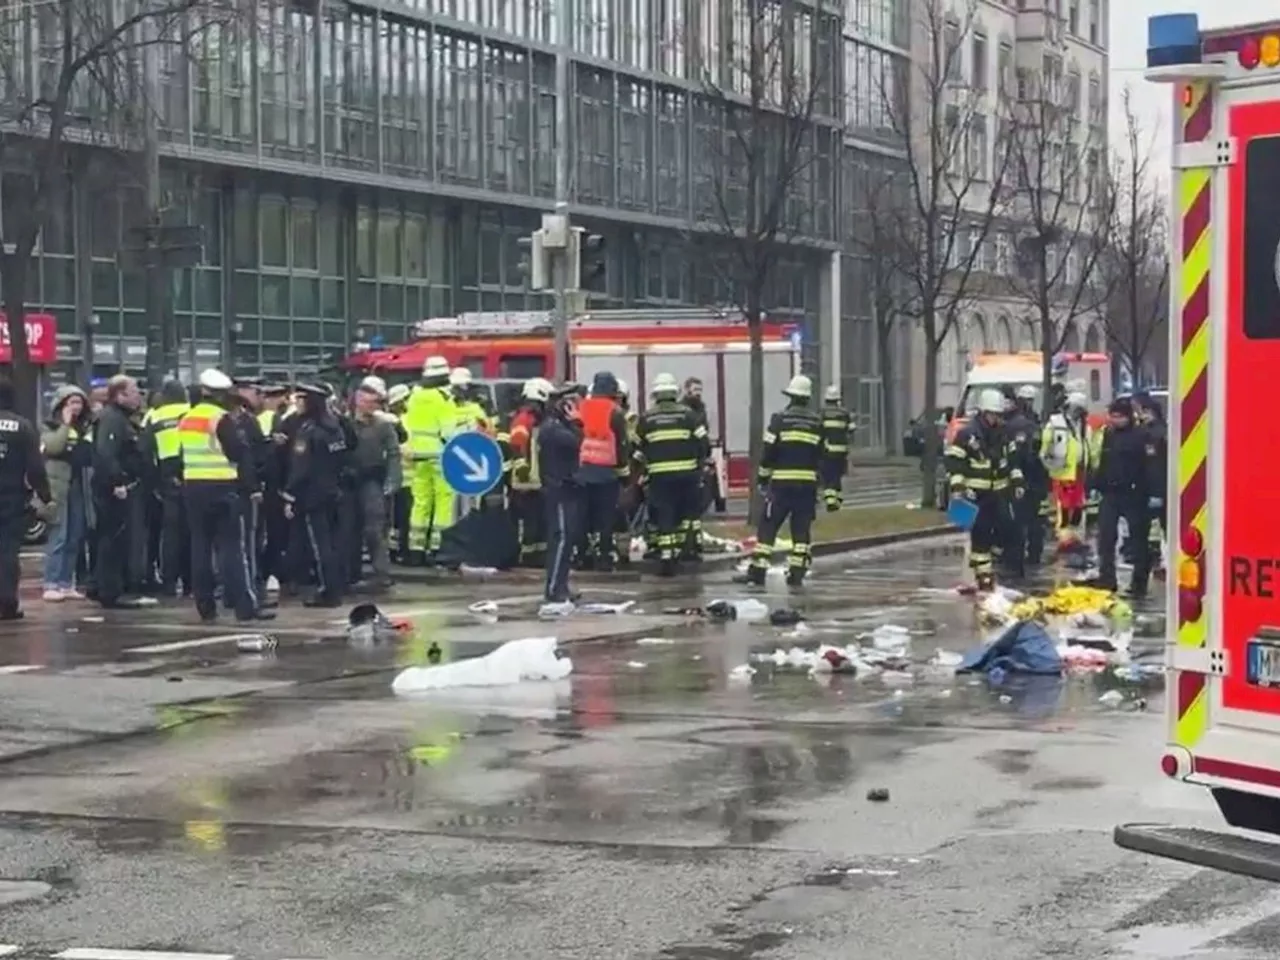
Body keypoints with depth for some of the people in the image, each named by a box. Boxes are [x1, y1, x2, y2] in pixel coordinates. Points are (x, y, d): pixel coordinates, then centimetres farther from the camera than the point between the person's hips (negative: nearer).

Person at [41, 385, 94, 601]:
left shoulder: (87, 426, 17)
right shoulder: (51, 426, 1)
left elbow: (93, 454, 20)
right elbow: (53, 447, -19)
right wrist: (66, 425, -14)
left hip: (79, 486, 6)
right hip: (58, 486, -6)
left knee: (75, 539, 7)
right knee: (57, 537, -11)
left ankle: (66, 584, 13)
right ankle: (51, 585, -10)